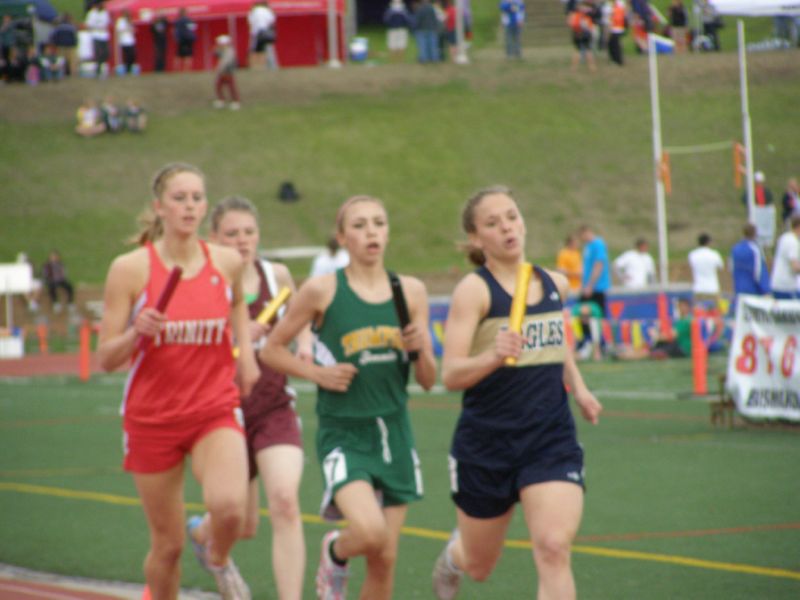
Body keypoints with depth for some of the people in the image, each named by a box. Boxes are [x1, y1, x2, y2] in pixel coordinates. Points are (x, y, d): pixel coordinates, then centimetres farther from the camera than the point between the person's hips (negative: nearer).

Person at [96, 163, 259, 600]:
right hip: (151, 417, -1)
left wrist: (246, 351, 13)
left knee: (229, 506, -27)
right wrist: (136, 332, -26)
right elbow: (105, 359, -7)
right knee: (168, 544, 5)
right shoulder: (130, 268, -9)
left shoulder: (227, 263, 0)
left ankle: (218, 558, 8)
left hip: (215, 410, 1)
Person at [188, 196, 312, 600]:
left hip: (276, 408, 2)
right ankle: (200, 531, 50)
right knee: (242, 525, 12)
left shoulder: (277, 275, 2)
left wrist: (304, 345, 3)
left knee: (285, 502, -21)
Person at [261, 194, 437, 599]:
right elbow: (271, 350, 3)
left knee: (384, 557, 4)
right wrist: (317, 372, -11)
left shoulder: (411, 292, 5)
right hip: (344, 433, -4)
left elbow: (428, 380, 9)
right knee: (370, 532, -24)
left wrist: (421, 348, -11)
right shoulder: (322, 291, -6)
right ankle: (335, 552, 11)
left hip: (394, 431, 4)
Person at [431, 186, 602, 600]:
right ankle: (451, 556, 54)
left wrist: (578, 387, 15)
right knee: (480, 566, 15)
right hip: (486, 444, -2)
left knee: (553, 549, -19)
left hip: (552, 439, 2)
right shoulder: (474, 290, -10)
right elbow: (450, 375, -20)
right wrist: (494, 356, -38)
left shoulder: (555, 284, 7)